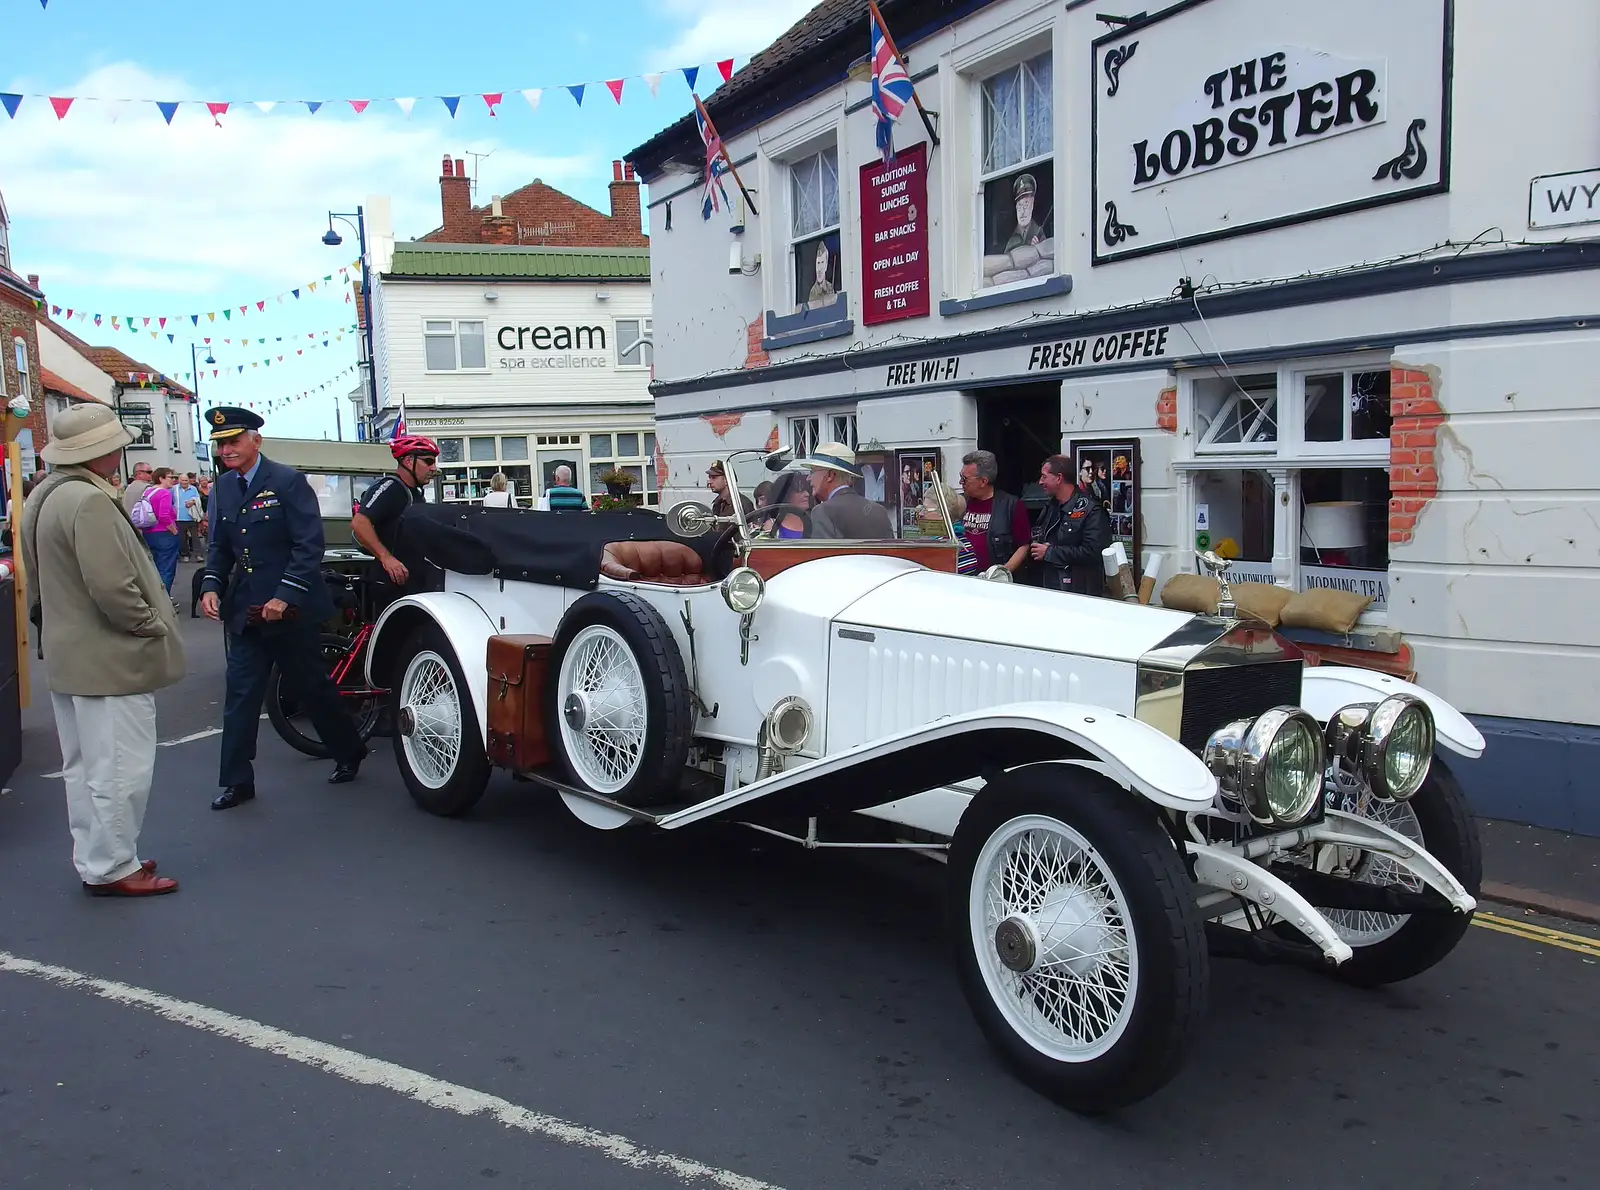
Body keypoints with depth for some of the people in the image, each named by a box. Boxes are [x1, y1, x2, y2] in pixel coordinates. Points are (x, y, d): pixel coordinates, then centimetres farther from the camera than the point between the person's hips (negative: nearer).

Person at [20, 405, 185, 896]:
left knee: (85, 766, 18)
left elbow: (39, 581, 19)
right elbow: (113, 588, -26)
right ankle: (111, 868, 9)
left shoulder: (43, 496, 11)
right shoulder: (89, 501, -22)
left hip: (67, 651, 11)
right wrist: (155, 626, -12)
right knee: (119, 768, 0)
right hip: (108, 657, -11)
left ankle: (95, 858, 29)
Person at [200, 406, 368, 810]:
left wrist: (285, 596, -22)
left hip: (290, 609, -5)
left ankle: (349, 754, 27)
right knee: (240, 696, 3)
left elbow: (309, 545, -15)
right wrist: (211, 586, -4)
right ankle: (237, 782, 11)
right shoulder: (223, 488, 9)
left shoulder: (288, 481, -11)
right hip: (245, 611, 5)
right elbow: (219, 547, 14)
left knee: (312, 687, 7)